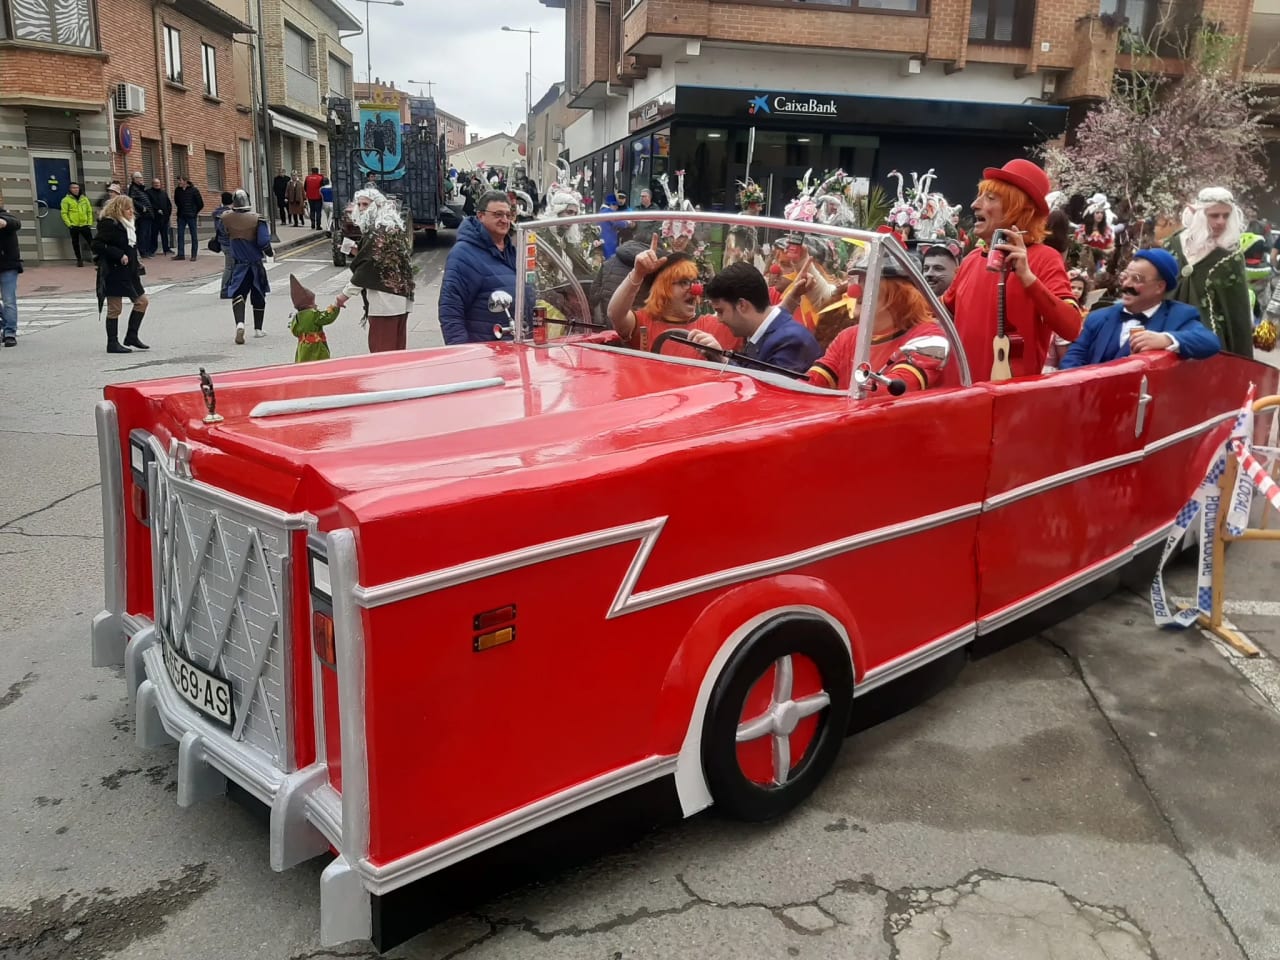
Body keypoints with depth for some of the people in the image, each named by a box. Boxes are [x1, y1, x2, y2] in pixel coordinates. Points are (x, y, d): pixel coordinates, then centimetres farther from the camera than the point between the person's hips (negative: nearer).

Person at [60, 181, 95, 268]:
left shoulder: (84, 199, 9)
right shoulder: (66, 200, -1)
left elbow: (89, 211, 12)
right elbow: (64, 213, -4)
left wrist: (90, 223, 3)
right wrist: (69, 224, -12)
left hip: (85, 225, 2)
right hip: (74, 226, -2)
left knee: (91, 241, 1)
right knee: (75, 243, 6)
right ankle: (79, 259, 14)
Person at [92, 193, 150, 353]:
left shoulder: (129, 225, 13)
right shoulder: (108, 224, -13)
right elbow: (97, 245, -21)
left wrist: (136, 264, 9)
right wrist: (119, 255, -24)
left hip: (129, 272, 9)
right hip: (114, 273, -9)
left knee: (142, 301, 10)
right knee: (115, 308, -2)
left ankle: (131, 336, 19)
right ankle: (112, 343, 6)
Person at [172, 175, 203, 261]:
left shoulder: (193, 190, -7)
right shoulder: (177, 190, 5)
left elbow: (201, 204, -3)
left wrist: (195, 212, 3)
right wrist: (180, 209, 18)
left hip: (191, 216, -4)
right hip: (181, 216, 4)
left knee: (193, 235, 1)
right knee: (180, 235, 2)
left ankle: (194, 255, 5)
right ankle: (180, 254, 6)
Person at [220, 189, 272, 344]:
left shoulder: (226, 218, -7)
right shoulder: (257, 219, -15)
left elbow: (225, 240, 6)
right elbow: (264, 242, -15)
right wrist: (268, 252, 5)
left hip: (238, 264, 0)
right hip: (255, 264, 0)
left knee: (237, 294, -1)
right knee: (258, 296, 15)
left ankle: (240, 323, -27)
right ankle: (258, 329, 22)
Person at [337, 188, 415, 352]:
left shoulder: (377, 231, -13)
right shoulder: (395, 226, 15)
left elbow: (368, 266, -15)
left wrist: (346, 293, -9)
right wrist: (358, 254, 18)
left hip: (383, 300, -9)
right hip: (401, 298, 9)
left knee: (381, 348, -5)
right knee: (398, 347, 13)